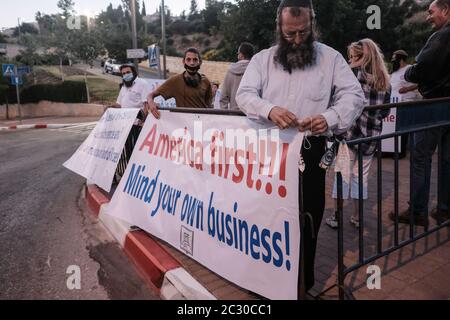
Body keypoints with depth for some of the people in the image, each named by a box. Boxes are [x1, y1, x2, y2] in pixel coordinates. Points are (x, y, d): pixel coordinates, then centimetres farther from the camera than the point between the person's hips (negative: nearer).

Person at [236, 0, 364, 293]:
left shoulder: (331, 57, 3)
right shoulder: (262, 59, 7)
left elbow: (354, 94, -5)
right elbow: (244, 94, -4)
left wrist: (330, 117, -26)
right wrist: (269, 110, -26)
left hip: (310, 150, -1)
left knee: (308, 216, 6)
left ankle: (303, 282, 27)